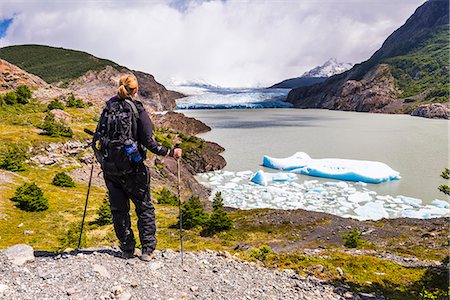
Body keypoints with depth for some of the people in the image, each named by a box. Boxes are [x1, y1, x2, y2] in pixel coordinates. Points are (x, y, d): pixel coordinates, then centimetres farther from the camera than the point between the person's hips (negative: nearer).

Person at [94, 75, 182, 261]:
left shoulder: (108, 108, 4)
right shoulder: (138, 110, -9)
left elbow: (97, 137, 6)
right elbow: (149, 142, -15)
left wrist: (100, 155, 26)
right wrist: (170, 153, -7)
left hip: (109, 167, 4)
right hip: (131, 168, -4)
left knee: (118, 209, 15)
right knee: (145, 208, 11)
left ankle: (127, 250, 23)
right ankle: (147, 250, 12)